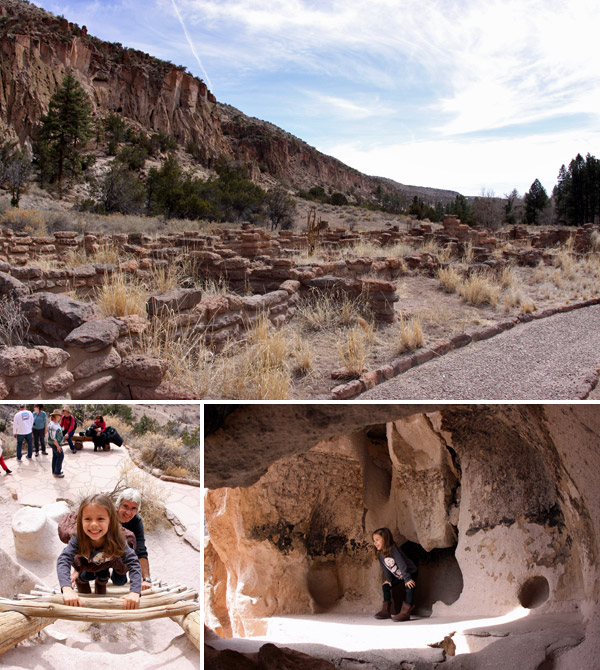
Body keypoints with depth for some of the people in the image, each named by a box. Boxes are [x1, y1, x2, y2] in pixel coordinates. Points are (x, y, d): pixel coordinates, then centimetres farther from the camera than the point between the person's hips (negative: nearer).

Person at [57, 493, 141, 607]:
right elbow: (63, 560, -53)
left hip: (106, 562, 0)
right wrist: (67, 589, -70)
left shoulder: (116, 539, -43)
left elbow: (133, 563, -46)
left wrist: (135, 593, -61)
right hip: (84, 563, 0)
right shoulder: (78, 539, -44)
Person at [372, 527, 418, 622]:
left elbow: (402, 564, -32)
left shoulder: (393, 549, -32)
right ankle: (385, 610, 7)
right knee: (385, 586, 2)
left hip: (410, 572, -7)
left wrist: (407, 579, -31)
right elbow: (385, 568, 3)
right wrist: (388, 579, 3)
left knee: (409, 587, -27)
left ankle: (405, 612, -29)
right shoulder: (380, 554, -10)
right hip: (397, 575, 7)